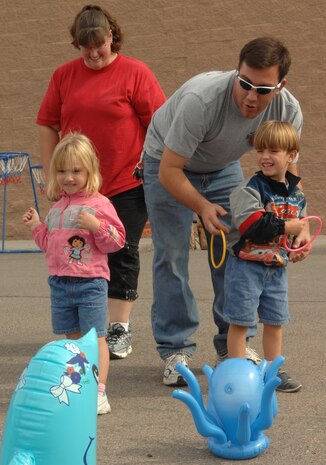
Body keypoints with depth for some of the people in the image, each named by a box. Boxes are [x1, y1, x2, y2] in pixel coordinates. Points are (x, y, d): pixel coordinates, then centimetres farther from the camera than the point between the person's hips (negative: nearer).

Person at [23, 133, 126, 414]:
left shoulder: (99, 204, -7)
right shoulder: (57, 207, 15)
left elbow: (117, 240, -11)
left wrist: (96, 225, -24)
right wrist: (36, 226, 10)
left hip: (90, 282, -7)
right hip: (60, 282, 7)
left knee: (94, 337, -4)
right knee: (72, 337, 14)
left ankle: (98, 392, -3)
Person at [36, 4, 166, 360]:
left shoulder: (135, 73, -4)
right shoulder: (64, 76, 6)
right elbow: (47, 126, 10)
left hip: (127, 184, -3)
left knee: (122, 254, 1)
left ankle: (120, 329, 9)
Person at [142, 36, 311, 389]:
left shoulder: (288, 111, -24)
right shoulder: (201, 99, -41)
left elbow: (287, 173, -12)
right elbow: (169, 171, -34)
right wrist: (203, 207, -48)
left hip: (223, 168, 4)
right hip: (168, 165, -4)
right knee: (171, 256, -8)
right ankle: (175, 352, 2)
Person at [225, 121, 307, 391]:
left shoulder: (297, 194, 6)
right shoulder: (251, 189, -14)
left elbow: (298, 224, 20)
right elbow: (250, 225, -25)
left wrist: (300, 241, -1)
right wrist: (285, 227, -23)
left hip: (276, 267, 6)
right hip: (246, 265, -6)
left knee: (275, 321, 14)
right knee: (240, 321, -1)